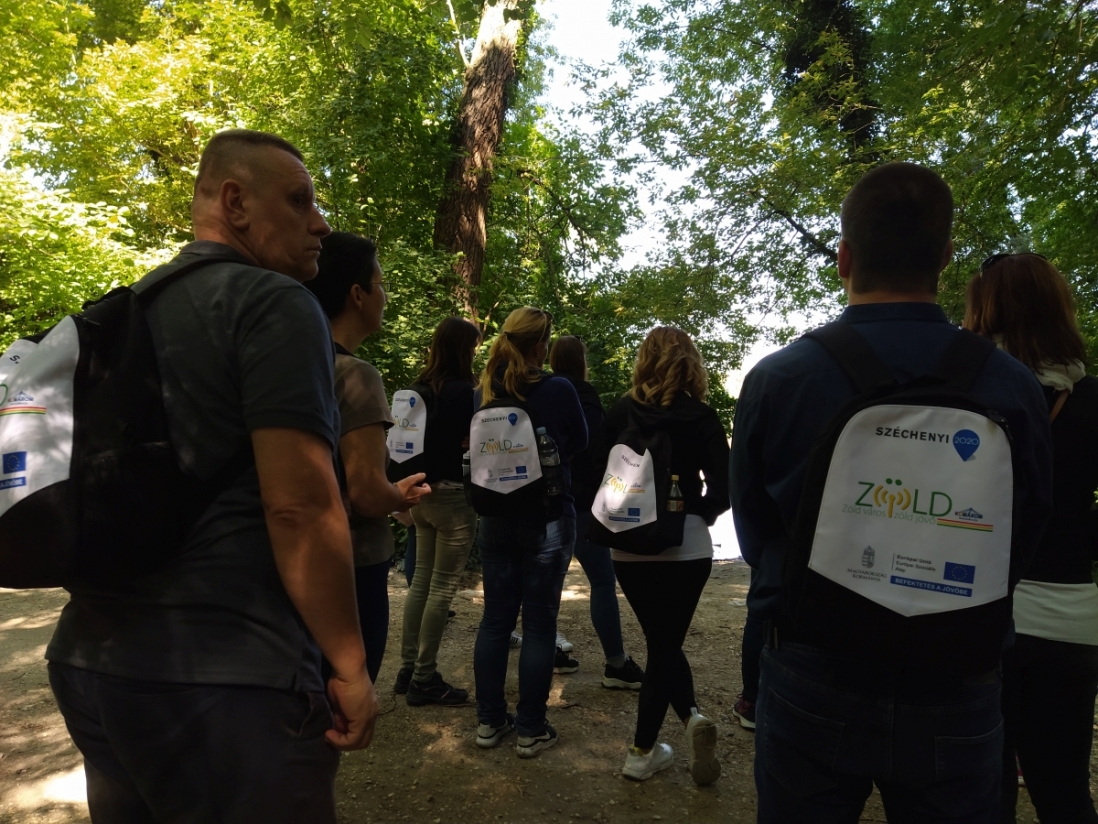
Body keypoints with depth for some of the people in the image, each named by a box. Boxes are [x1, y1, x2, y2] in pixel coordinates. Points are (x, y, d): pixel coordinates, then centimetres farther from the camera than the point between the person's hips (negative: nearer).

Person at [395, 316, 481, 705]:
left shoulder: (421, 387, 8)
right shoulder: (463, 391, -15)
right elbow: (470, 443, -14)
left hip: (423, 494, 8)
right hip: (453, 495, -8)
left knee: (422, 580, 15)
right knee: (442, 586, 1)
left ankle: (408, 669, 24)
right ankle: (424, 679, 10)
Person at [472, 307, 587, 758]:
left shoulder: (481, 395, -1)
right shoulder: (558, 390, -13)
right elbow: (580, 444, 3)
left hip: (495, 520, 4)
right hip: (547, 520, -4)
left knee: (495, 618, 13)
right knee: (538, 624, 5)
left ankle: (489, 721, 23)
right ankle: (531, 730, 15)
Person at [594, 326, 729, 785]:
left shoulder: (621, 413, 0)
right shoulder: (700, 417, -5)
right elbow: (722, 489, -9)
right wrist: (699, 516, 9)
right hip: (686, 547, -1)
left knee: (661, 642, 18)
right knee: (666, 643, 13)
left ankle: (690, 717, 7)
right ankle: (642, 752, 11)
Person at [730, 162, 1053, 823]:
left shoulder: (774, 379, -15)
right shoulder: (1014, 387, -12)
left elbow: (754, 535, -2)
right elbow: (1023, 544, 3)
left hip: (812, 686, 0)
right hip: (956, 697, 1)